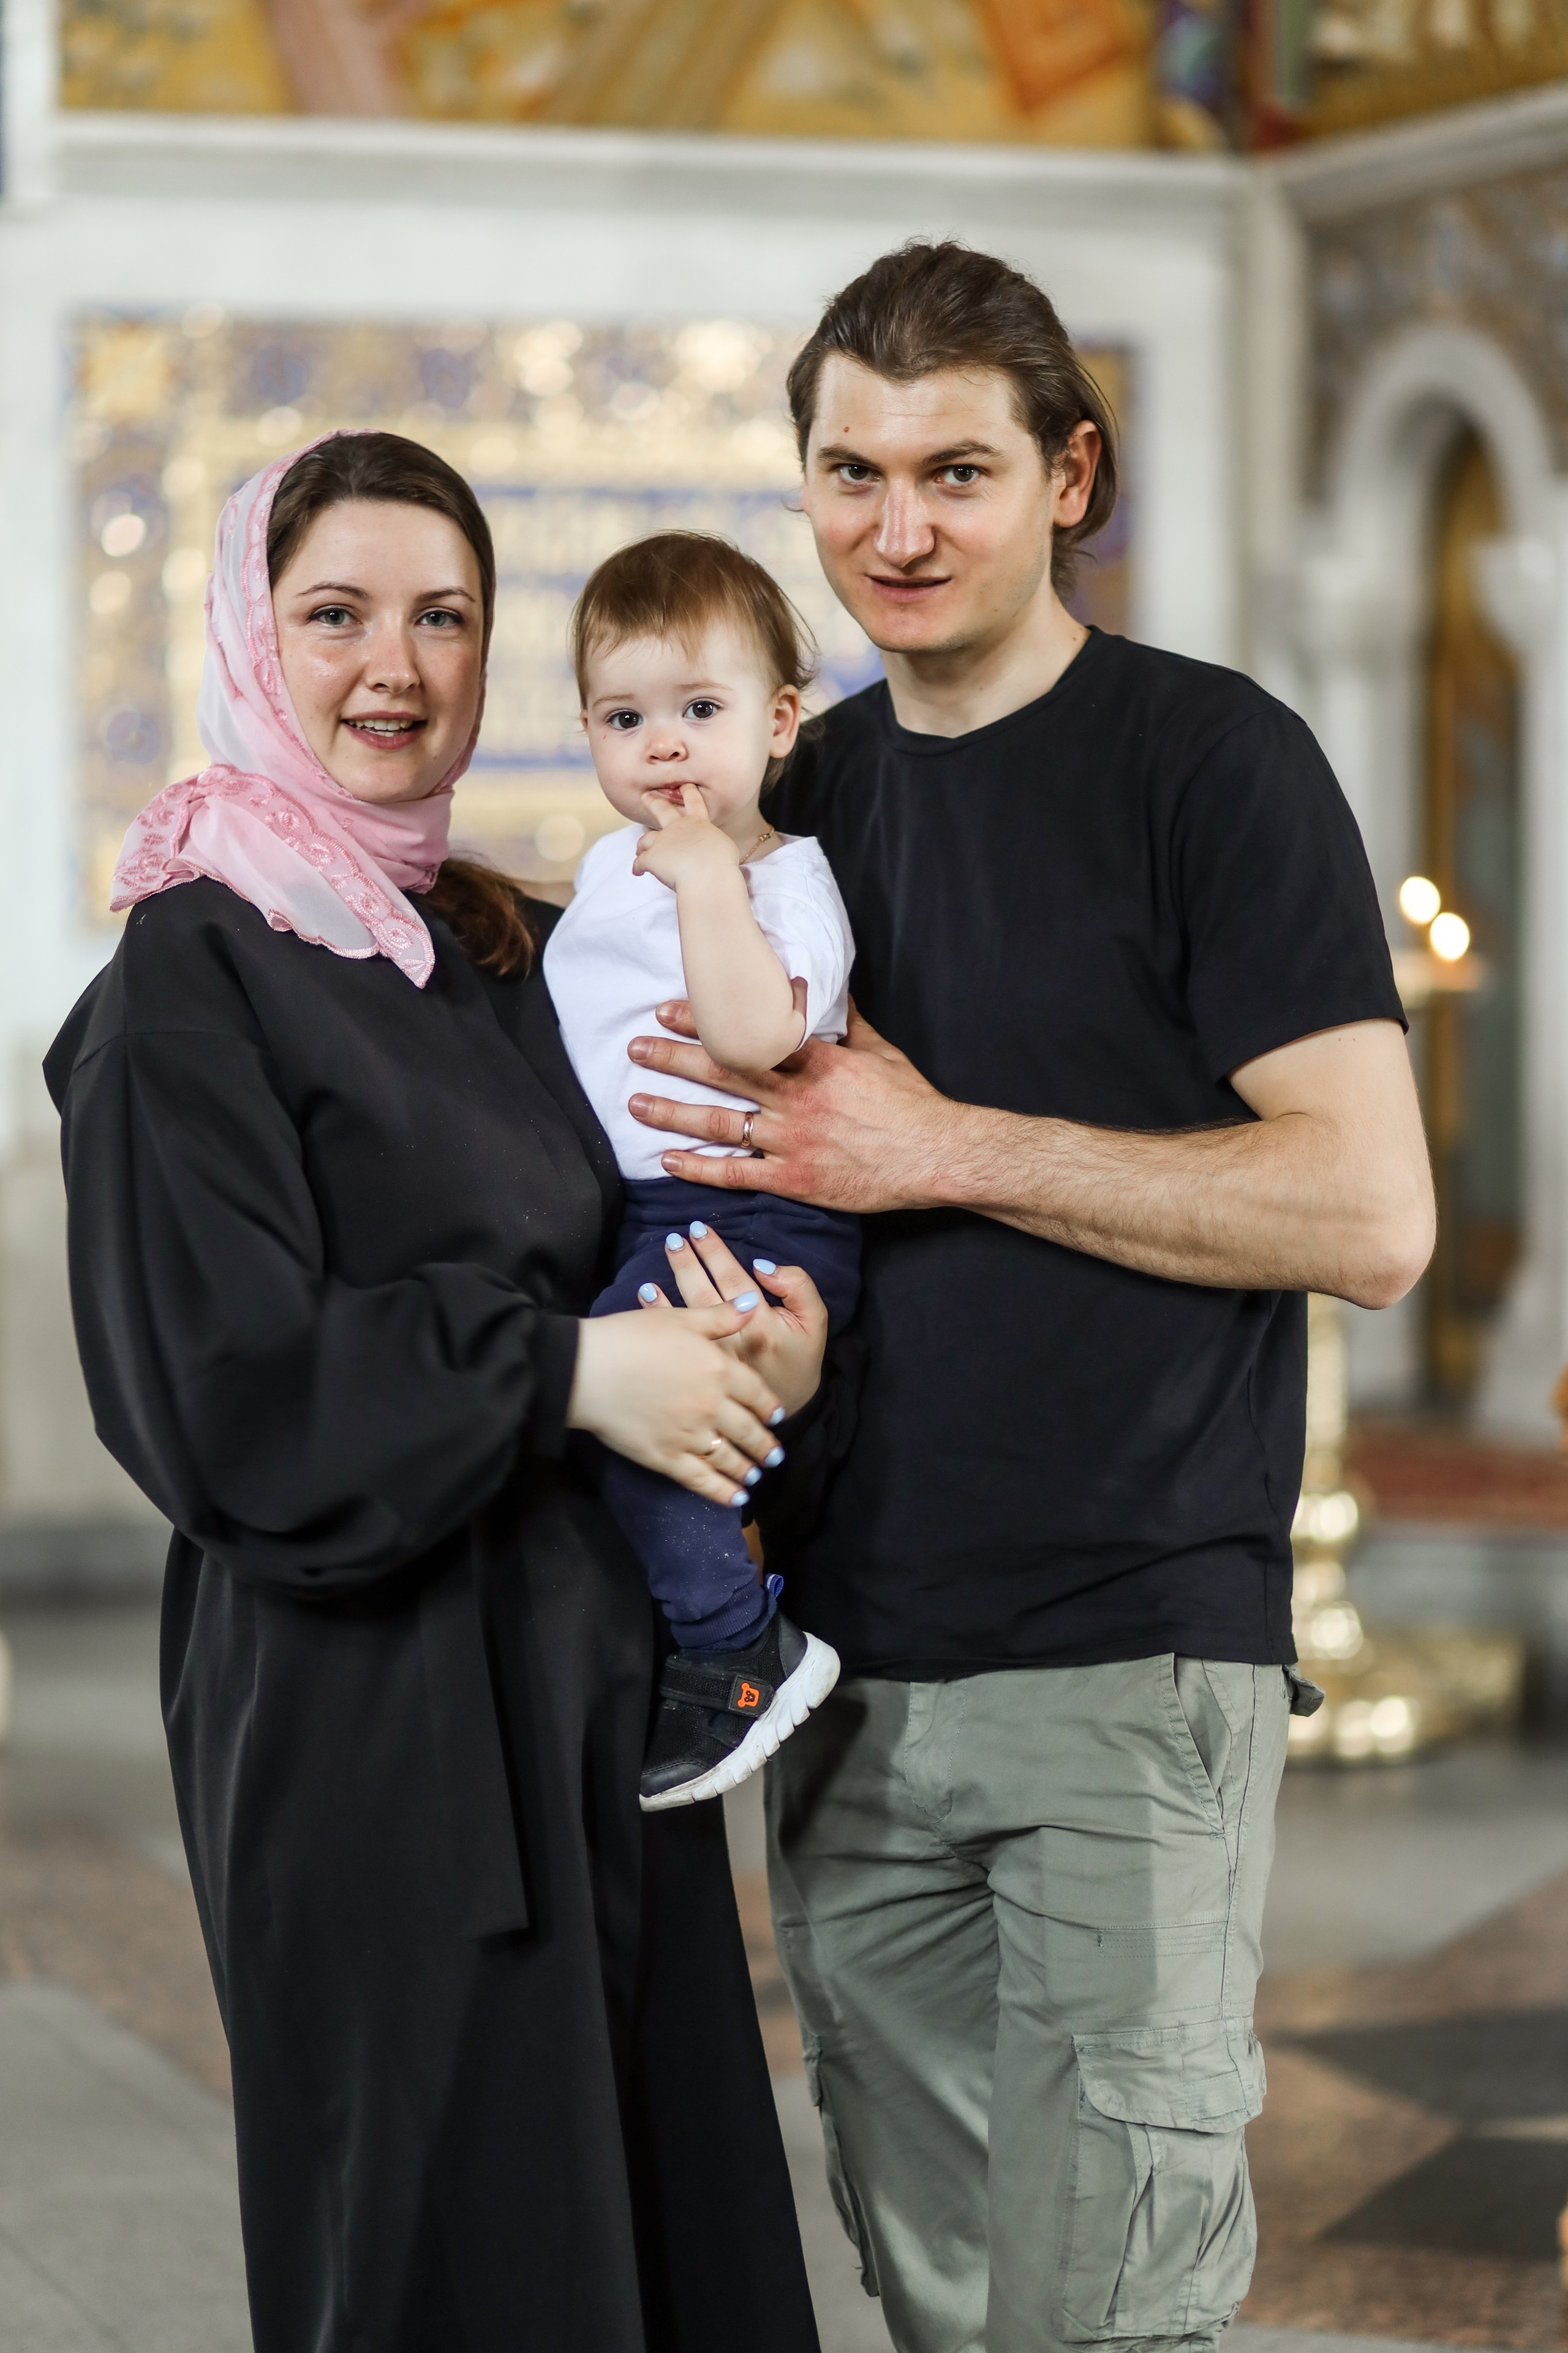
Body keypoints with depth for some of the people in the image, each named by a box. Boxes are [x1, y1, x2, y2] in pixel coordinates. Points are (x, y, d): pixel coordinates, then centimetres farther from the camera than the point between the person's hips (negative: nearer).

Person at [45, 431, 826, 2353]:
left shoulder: (505, 950, 13)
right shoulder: (192, 978, -8)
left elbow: (618, 1244, 18)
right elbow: (225, 1385, -16)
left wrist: (764, 1345, -4)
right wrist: (564, 1372, -17)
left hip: (591, 1678, 7)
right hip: (369, 1708, -7)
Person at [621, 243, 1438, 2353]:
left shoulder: (1216, 763, -6)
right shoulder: (799, 793, 13)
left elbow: (1371, 1216, -14)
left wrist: (948, 1150, -14)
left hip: (1134, 1657, -6)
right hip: (846, 1667, 6)